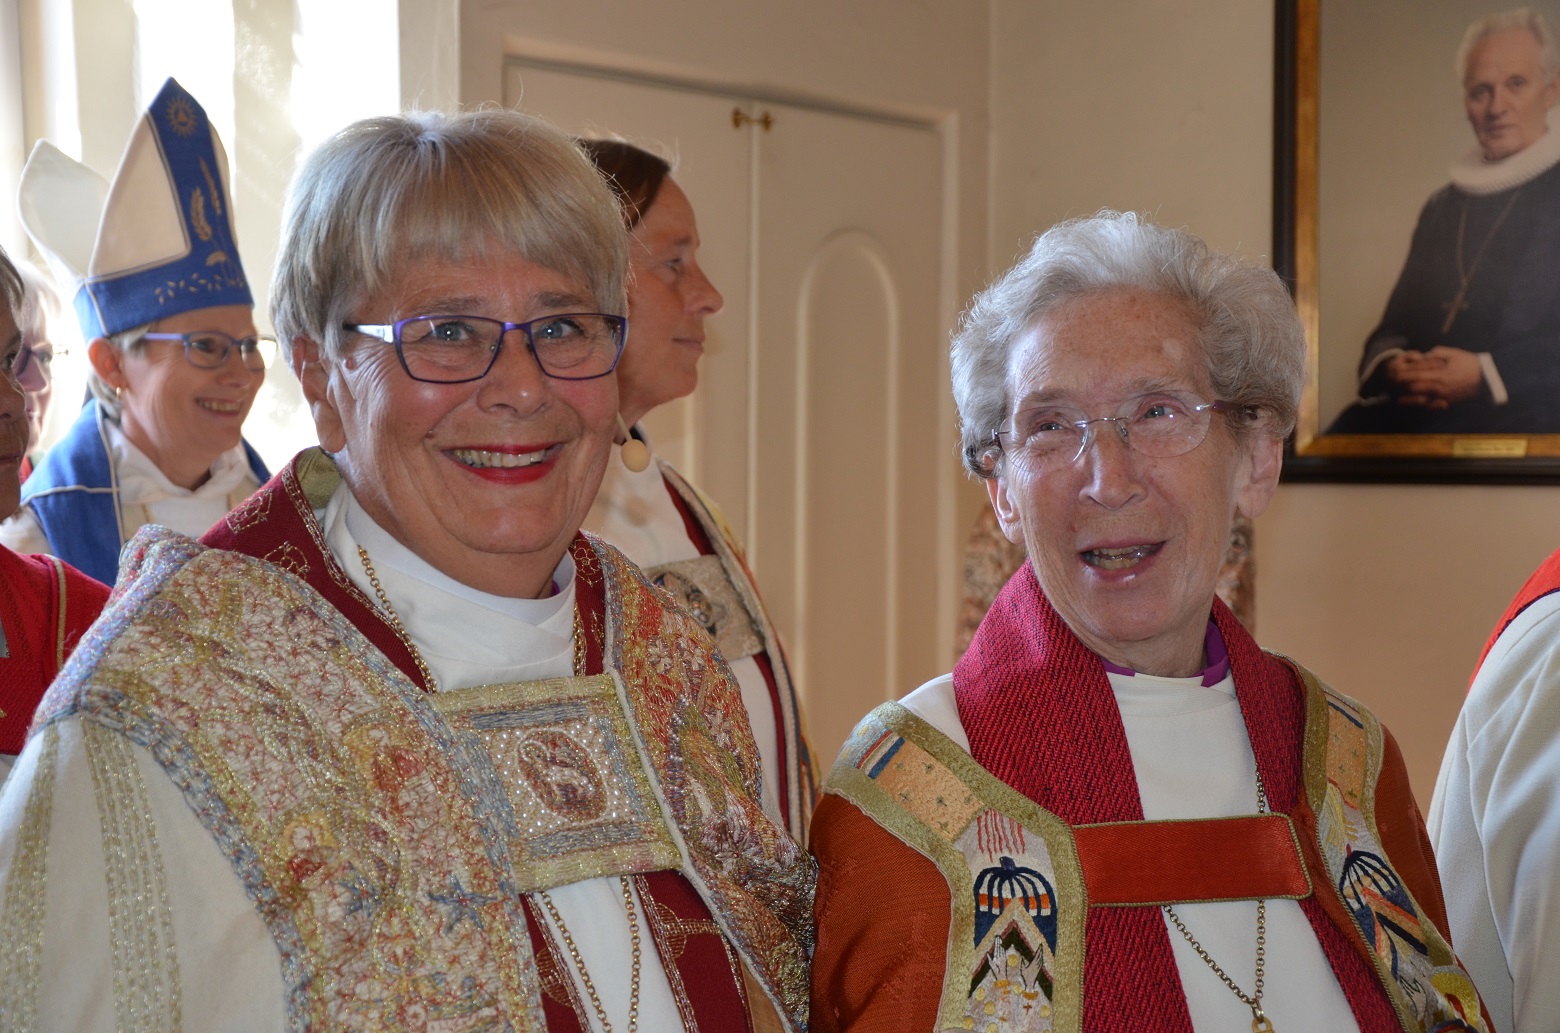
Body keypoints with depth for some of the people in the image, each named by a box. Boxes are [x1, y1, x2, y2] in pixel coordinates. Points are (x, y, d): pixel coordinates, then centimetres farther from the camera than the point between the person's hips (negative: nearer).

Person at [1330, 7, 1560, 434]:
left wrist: (1487, 374, -16)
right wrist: (1390, 364, -2)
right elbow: (1395, 323, 21)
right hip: (1415, 411, 5)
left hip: (1524, 411, -5)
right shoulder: (1442, 206, 23)